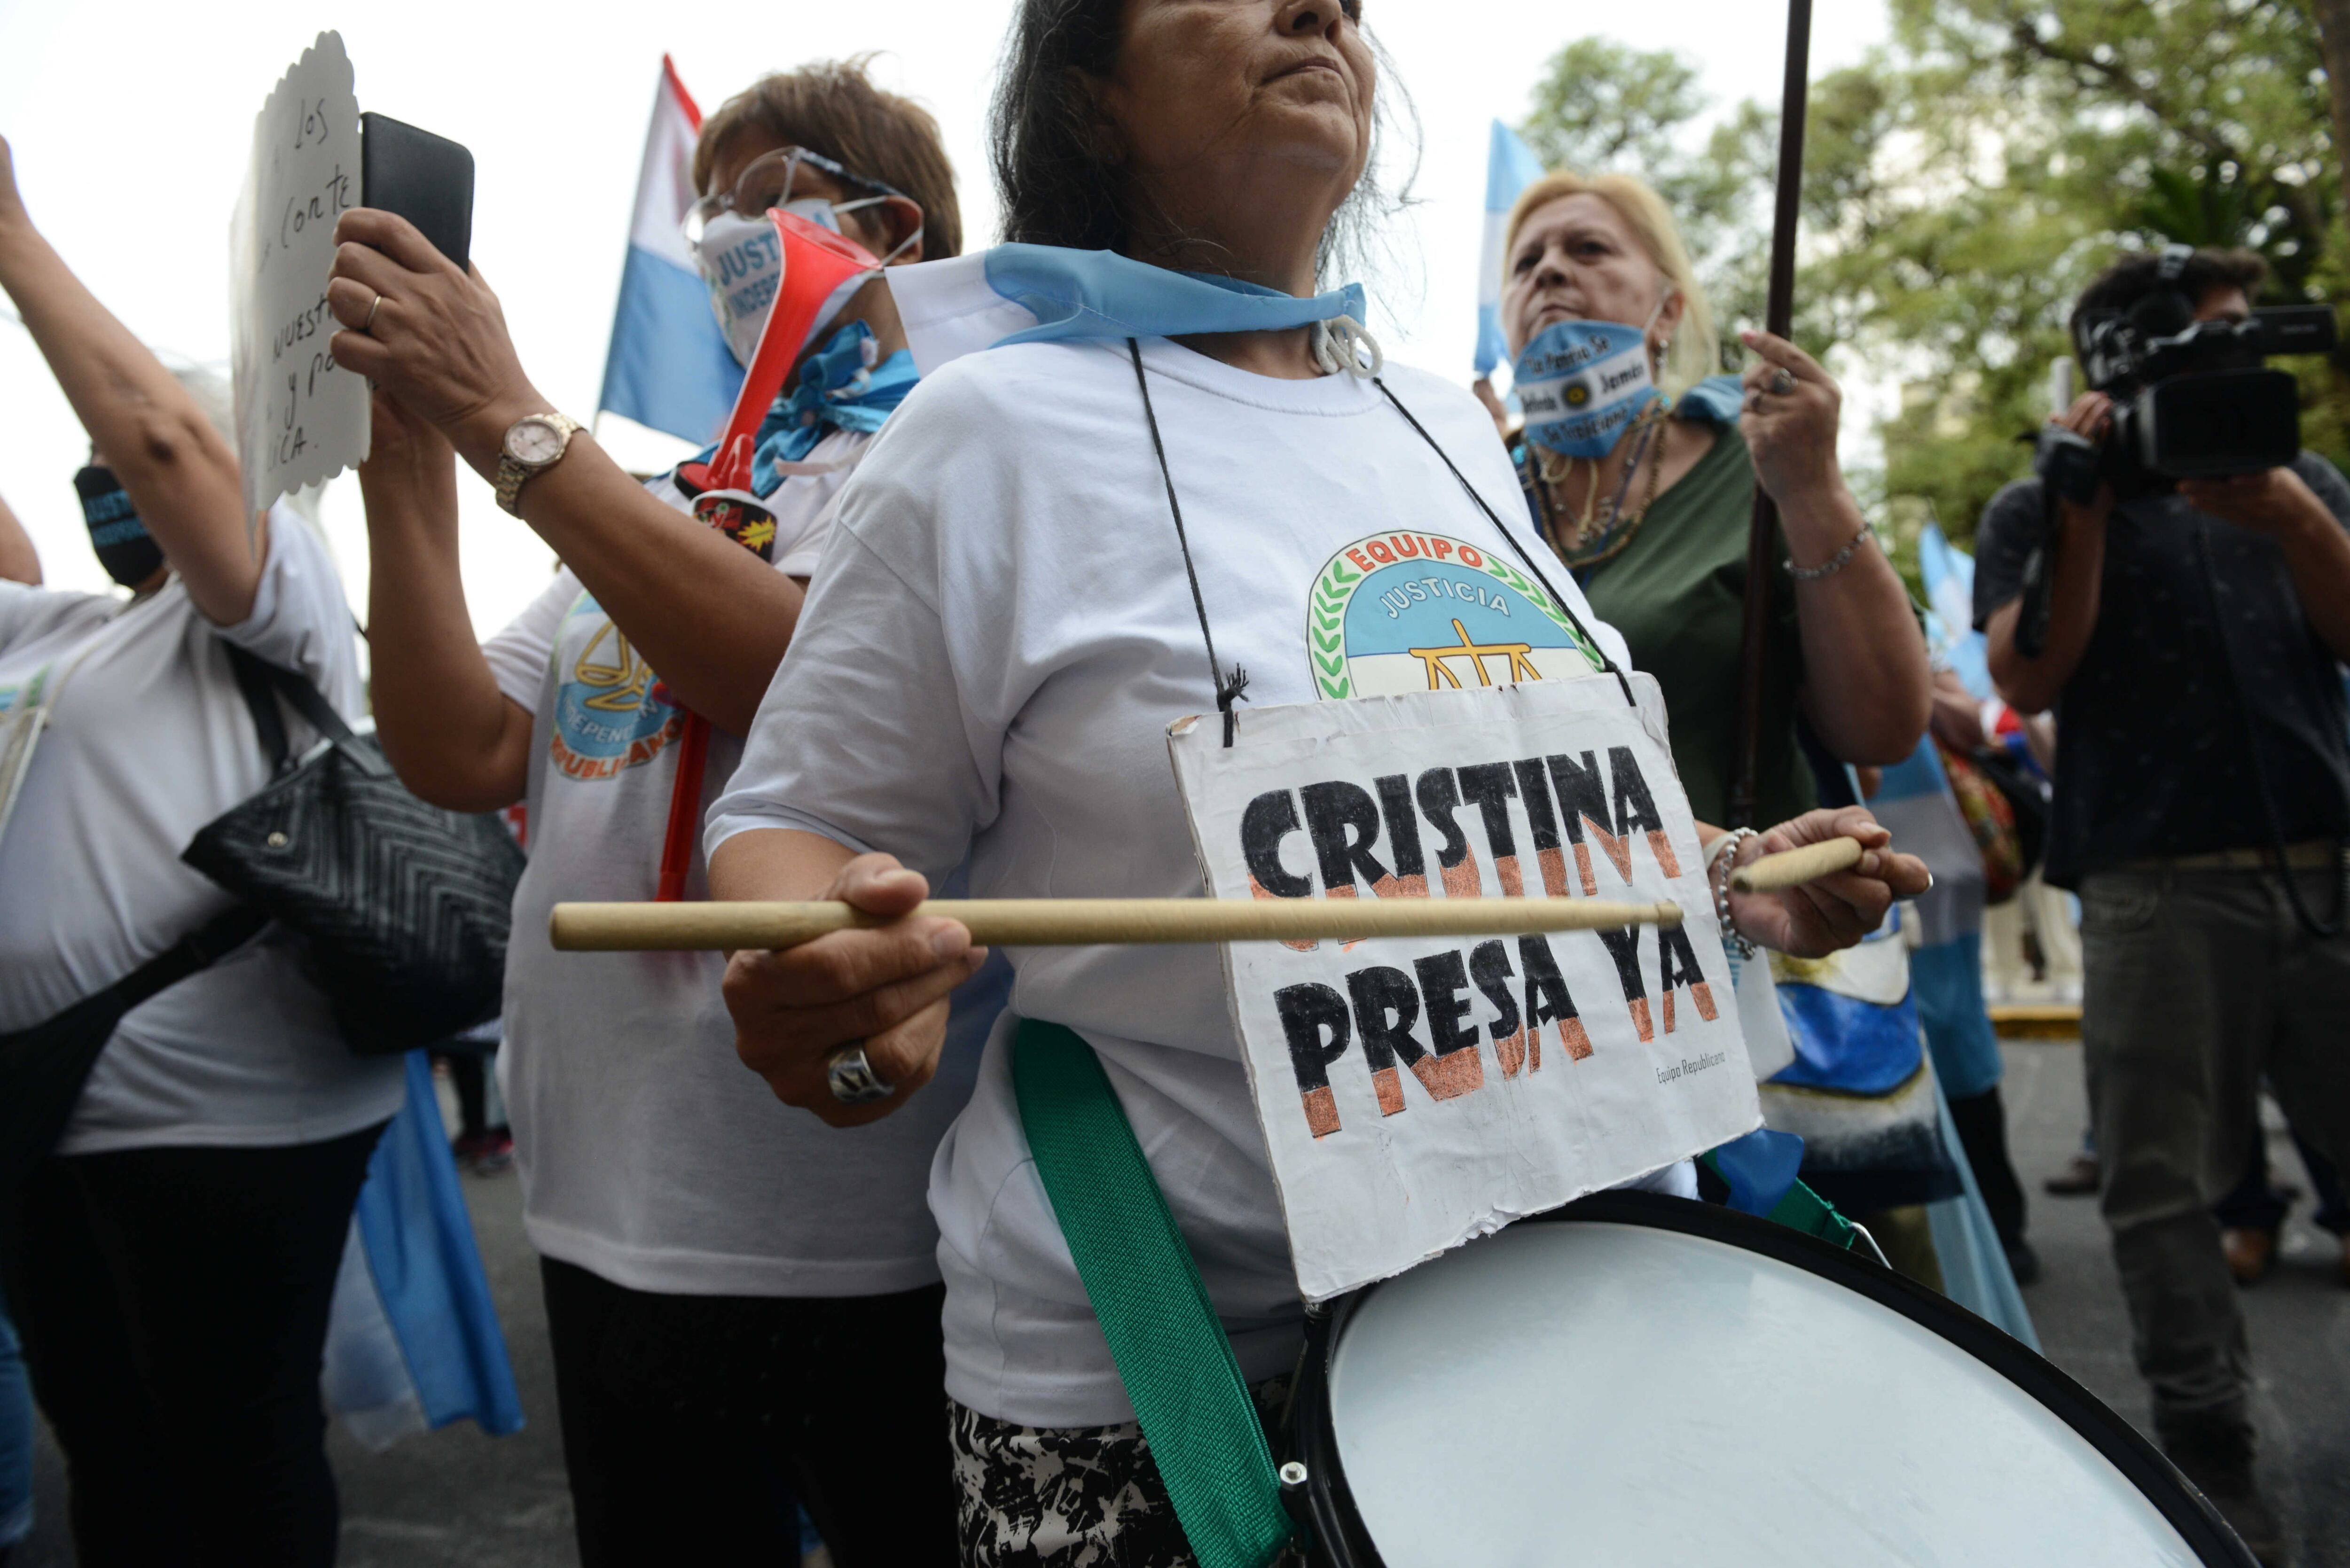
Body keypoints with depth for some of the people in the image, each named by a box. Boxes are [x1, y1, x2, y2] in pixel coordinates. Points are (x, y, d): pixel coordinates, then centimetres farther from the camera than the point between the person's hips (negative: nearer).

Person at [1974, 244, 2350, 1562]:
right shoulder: (2042, 510, 11)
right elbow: (2030, 679, -4)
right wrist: (2086, 505, -8)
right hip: (2162, 890, -3)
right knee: (2163, 1186, -2)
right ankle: (2212, 1453, 7)